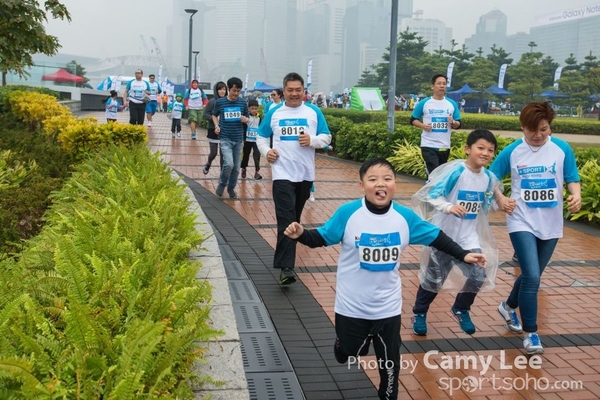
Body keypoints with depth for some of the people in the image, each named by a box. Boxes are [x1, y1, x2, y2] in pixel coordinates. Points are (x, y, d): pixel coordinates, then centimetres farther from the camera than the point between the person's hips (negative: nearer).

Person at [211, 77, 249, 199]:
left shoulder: (243, 102, 0)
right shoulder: (220, 102, -4)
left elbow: (247, 118, 12)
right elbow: (214, 115, 14)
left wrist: (246, 120, -11)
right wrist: (216, 126, -3)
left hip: (238, 139, 3)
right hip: (225, 138, -3)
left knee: (236, 167, 10)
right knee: (229, 164, -19)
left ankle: (231, 188, 29)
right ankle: (222, 184, 7)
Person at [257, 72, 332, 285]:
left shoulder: (314, 112, 3)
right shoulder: (274, 113, 4)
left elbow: (326, 137, 5)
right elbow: (262, 137, 14)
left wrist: (312, 140, -15)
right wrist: (266, 151, -6)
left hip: (305, 174, 2)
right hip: (283, 174, -2)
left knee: (295, 218, 16)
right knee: (286, 220, -12)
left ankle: (285, 258, 35)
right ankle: (286, 267, -16)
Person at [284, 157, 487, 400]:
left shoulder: (405, 217, -8)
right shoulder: (348, 213, -16)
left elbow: (436, 238, 4)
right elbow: (321, 238, -8)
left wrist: (463, 255, 0)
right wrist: (300, 234, -27)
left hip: (388, 307, 2)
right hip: (351, 305, -1)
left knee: (390, 363, 13)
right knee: (348, 355, 17)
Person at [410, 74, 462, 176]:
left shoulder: (452, 104, 5)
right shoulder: (424, 103, -2)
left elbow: (458, 124, 9)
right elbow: (413, 120, 6)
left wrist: (453, 122, -15)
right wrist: (423, 125, -14)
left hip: (445, 146, 4)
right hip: (429, 146, -4)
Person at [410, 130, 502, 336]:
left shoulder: (488, 178, -1)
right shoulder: (456, 171, -20)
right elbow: (432, 194, -23)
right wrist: (449, 207, -35)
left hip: (469, 236, 5)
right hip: (444, 234, -5)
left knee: (479, 276, -3)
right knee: (434, 278, 9)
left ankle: (461, 309, 24)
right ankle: (419, 314, 31)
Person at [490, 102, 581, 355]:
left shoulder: (562, 149, -4)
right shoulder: (512, 151, -6)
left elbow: (572, 179, 0)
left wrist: (576, 195, -21)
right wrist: (500, 199, -13)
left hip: (551, 225, 3)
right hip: (522, 222, -3)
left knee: (532, 275, 16)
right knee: (532, 277, -14)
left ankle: (509, 307, 45)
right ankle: (530, 333, 0)